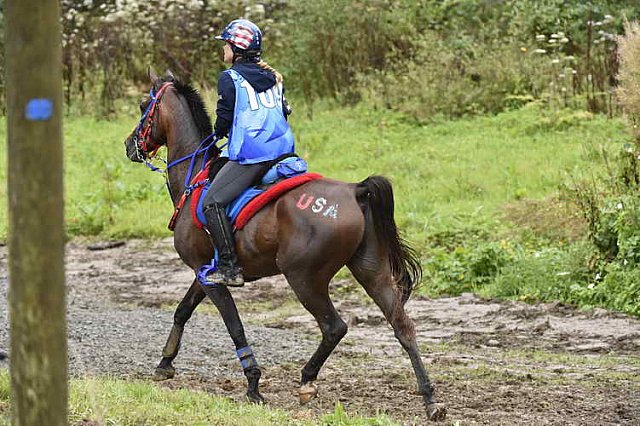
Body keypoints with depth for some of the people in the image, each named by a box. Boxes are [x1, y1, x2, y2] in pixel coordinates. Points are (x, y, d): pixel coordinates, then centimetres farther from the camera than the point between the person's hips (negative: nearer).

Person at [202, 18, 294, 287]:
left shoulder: (230, 78, -3)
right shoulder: (273, 78, 18)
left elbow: (224, 118, -4)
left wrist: (218, 134, 16)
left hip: (250, 154, -8)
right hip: (284, 150, 8)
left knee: (212, 202, -10)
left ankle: (229, 267, -19)